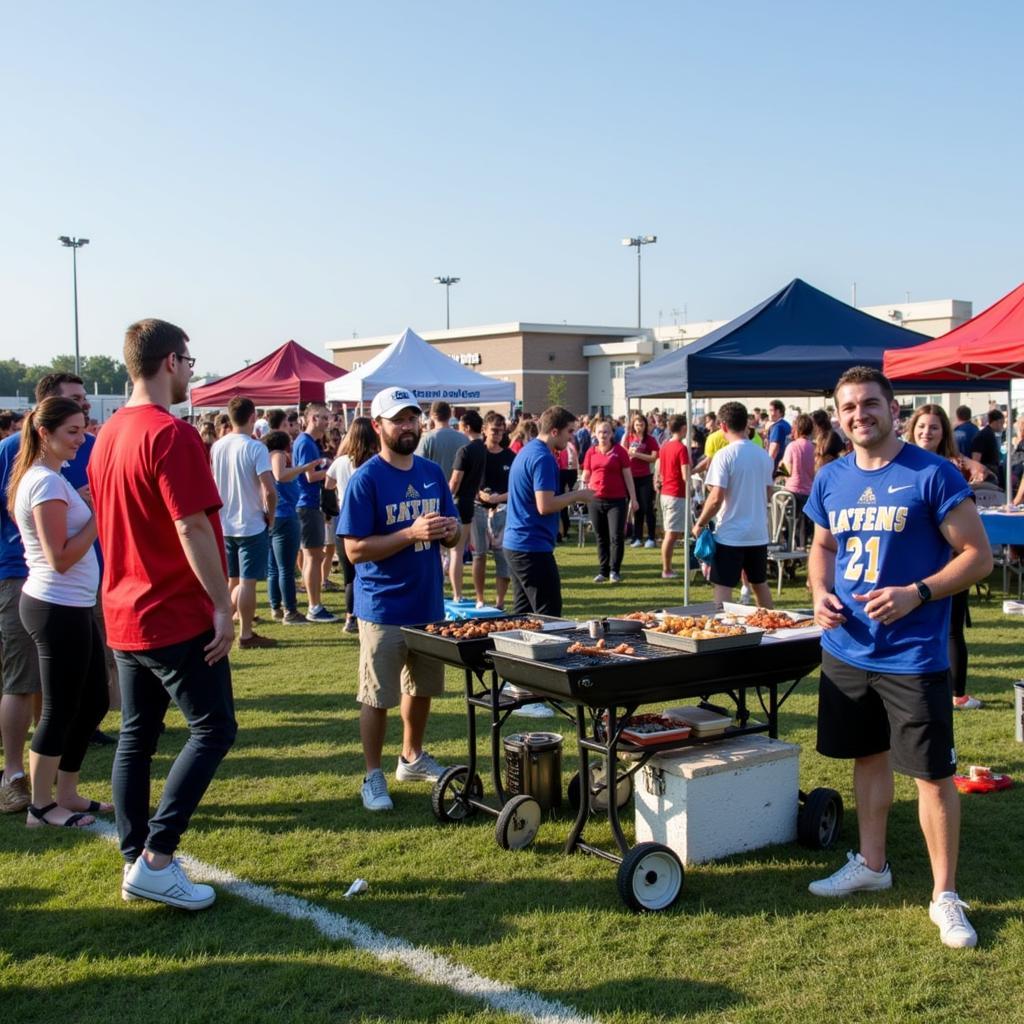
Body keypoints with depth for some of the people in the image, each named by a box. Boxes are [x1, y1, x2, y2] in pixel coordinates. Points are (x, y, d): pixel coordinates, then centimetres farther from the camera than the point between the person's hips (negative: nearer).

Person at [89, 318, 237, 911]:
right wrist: (223, 605, -17)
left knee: (137, 735, 13)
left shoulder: (109, 435, 11)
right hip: (178, 616, -9)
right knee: (213, 729, -1)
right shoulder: (171, 435, -18)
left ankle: (136, 860, 20)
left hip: (126, 614, 9)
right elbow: (192, 529, -22)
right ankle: (155, 860, -3)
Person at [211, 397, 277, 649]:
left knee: (234, 581, 18)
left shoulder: (217, 447, 4)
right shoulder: (255, 448, -15)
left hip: (224, 525, 6)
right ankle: (246, 634, 5)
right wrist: (270, 516, -5)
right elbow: (269, 490, -20)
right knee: (247, 581, 0)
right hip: (252, 525, -6)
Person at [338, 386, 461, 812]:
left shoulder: (432, 473, 5)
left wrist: (450, 529, -11)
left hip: (428, 602, 6)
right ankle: (373, 776, 18)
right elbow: (355, 550, -17)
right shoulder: (366, 479, -13)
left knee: (422, 687, 20)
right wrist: (412, 533, -25)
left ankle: (412, 758, 38)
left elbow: (452, 534, 13)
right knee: (377, 697, 4)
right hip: (384, 608, -6)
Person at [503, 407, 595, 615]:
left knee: (523, 616, 14)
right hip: (533, 548, -10)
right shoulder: (543, 458, -16)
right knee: (548, 618, -4)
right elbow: (545, 506, -23)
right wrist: (577, 495, -10)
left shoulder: (527, 451, 15)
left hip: (514, 545, 10)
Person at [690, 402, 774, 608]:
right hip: (759, 533, 6)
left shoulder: (724, 456, -14)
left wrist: (700, 523, -6)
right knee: (760, 584, 19)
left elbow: (716, 498, -18)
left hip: (730, 534, -6)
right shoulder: (763, 455, 5)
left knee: (722, 587, -2)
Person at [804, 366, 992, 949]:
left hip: (914, 654, -6)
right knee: (869, 754, 19)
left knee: (933, 770, 1)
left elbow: (978, 557, -11)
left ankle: (946, 896, 14)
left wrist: (916, 594, -23)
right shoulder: (831, 480, 5)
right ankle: (872, 864, 36)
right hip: (847, 648, 6)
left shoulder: (933, 475, -12)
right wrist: (821, 591, 0)